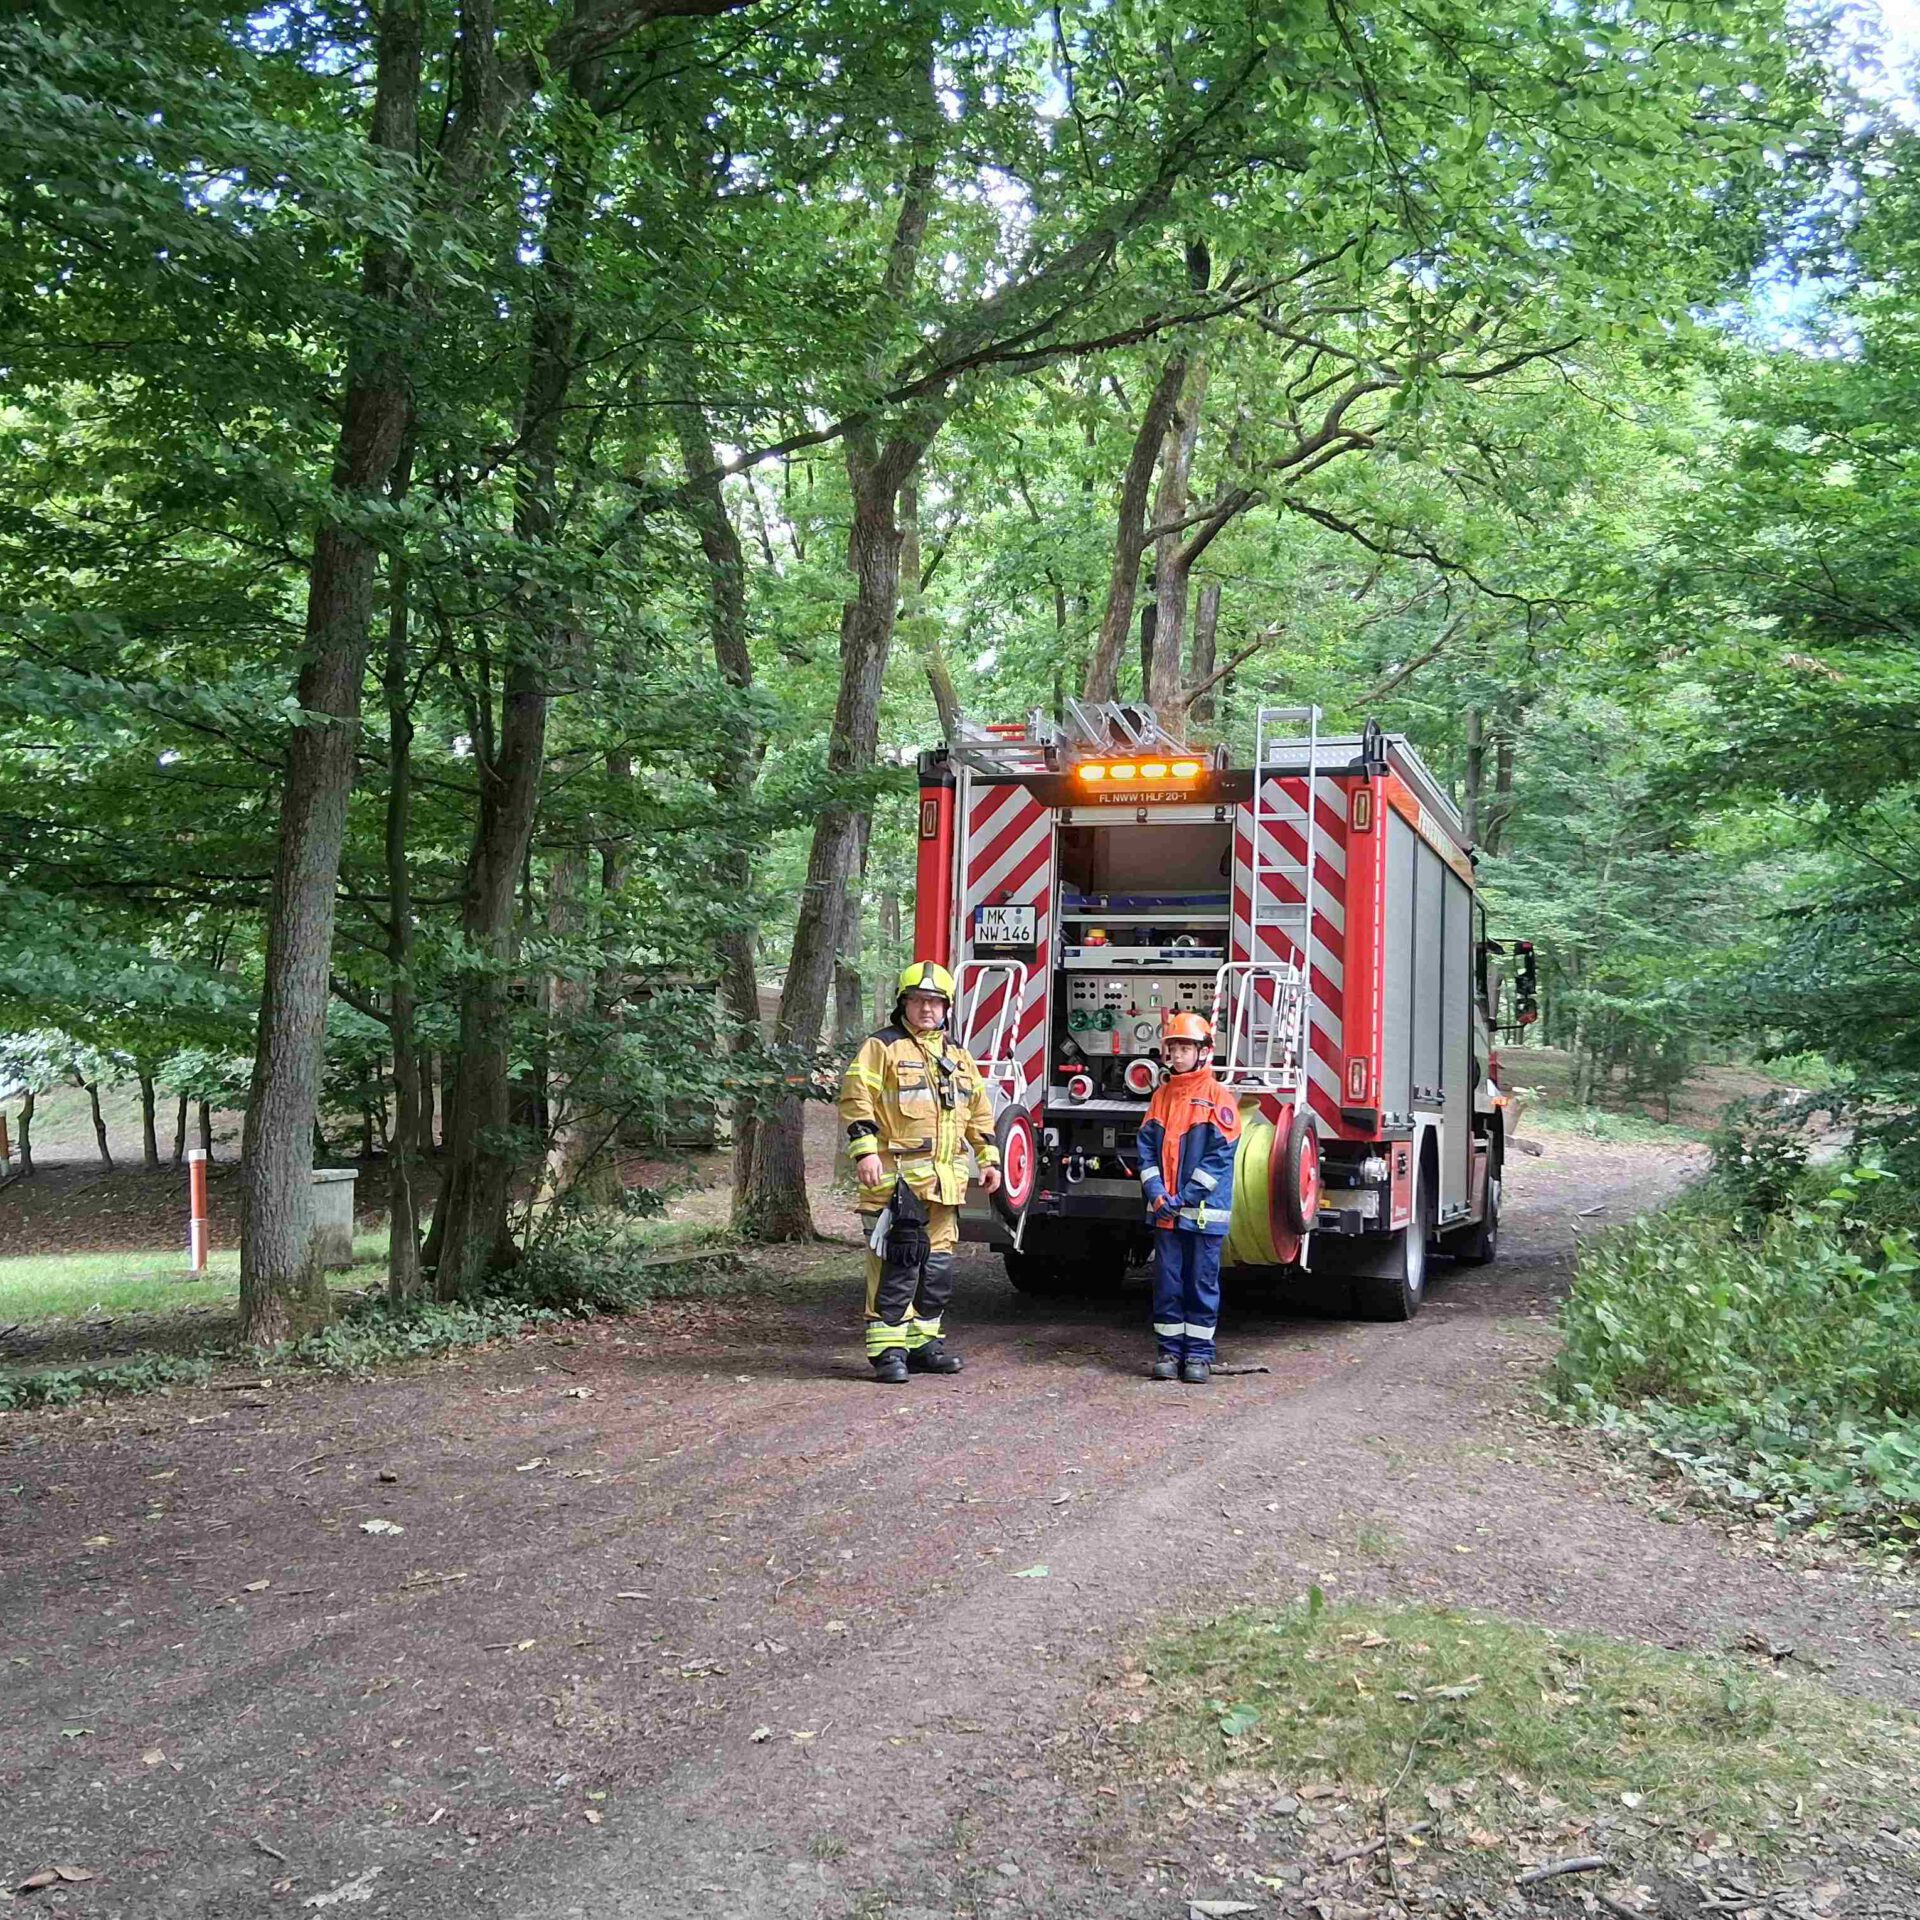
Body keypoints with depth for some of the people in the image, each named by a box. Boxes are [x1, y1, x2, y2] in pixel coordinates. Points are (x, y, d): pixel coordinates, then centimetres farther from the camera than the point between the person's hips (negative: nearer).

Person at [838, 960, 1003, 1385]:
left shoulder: (958, 1056, 19)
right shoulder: (882, 1047, -1)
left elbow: (978, 1111, 24)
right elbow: (856, 1099, -9)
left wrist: (988, 1159, 17)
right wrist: (865, 1151, -18)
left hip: (944, 1181, 7)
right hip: (896, 1175, -7)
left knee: (938, 1262, 11)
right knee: (896, 1262, -10)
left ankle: (924, 1340, 21)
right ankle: (887, 1348, -7)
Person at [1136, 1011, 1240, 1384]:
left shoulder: (1217, 1097, -5)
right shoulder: (1161, 1096, 10)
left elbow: (1220, 1154, -11)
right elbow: (1147, 1147, 9)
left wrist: (1187, 1197, -14)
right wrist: (1156, 1192, -6)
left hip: (1204, 1210, -4)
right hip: (1165, 1210, 4)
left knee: (1202, 1282, 3)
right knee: (1167, 1280, 6)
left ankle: (1199, 1353, 10)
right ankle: (1169, 1350, 14)